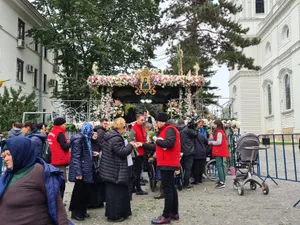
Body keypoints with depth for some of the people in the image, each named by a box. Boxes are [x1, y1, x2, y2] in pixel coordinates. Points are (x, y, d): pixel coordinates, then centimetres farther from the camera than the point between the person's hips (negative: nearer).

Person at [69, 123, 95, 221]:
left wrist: (92, 153, 21)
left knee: (85, 190, 14)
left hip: (85, 169, 9)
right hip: (81, 170, -9)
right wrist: (78, 172, -22)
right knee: (79, 191, 2)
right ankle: (76, 213, 16)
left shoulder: (85, 139, 12)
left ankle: (82, 211, 26)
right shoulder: (78, 139, -17)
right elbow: (76, 157, -20)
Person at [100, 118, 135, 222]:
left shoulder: (109, 136, 12)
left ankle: (111, 213, 27)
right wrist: (130, 145, -10)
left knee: (111, 191, 17)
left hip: (109, 170, 10)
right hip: (115, 171, -10)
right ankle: (114, 215, 7)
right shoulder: (116, 138, -20)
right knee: (116, 192, -1)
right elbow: (121, 152, -24)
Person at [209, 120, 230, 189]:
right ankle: (222, 180, 24)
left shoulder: (219, 132, -16)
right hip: (220, 151, 11)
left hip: (219, 151, -11)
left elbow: (219, 142, -22)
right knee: (221, 165, 16)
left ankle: (222, 182, -14)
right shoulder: (221, 131, 16)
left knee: (219, 165, -12)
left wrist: (211, 142, -8)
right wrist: (212, 138, 9)